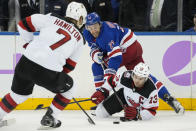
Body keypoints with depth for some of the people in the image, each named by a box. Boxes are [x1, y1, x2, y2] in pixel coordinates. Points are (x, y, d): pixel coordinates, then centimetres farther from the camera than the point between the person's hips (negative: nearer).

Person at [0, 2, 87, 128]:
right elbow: (70, 65, 20)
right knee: (69, 88, 26)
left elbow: (24, 24, 13)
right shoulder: (80, 39, 14)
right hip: (48, 73, -2)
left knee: (20, 93, 29)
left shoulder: (52, 18, 13)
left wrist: (30, 42, 28)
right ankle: (49, 118, 24)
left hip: (25, 65, 3)